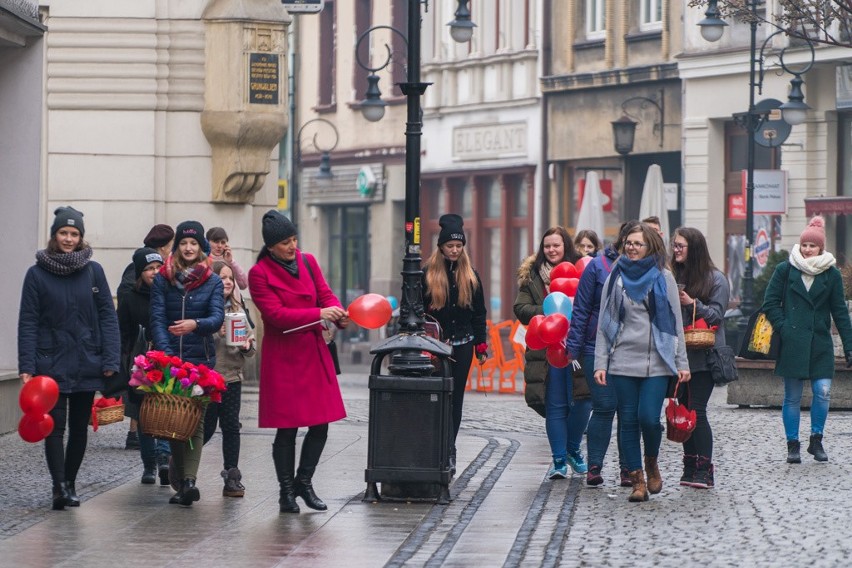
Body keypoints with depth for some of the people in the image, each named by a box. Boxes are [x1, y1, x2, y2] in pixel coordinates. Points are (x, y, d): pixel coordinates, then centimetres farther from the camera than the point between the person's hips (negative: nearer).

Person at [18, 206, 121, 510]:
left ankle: (69, 484, 20)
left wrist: (110, 361, -6)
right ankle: (60, 486, -15)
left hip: (87, 365, 2)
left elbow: (107, 317, 3)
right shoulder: (37, 274, 0)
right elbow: (28, 323, -2)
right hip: (52, 365, -2)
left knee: (80, 427, 9)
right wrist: (26, 367, -10)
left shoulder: (93, 271, 4)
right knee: (55, 426, -10)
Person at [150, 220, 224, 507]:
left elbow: (217, 317, -7)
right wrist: (166, 355, -17)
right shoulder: (162, 279, 6)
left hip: (201, 358, -1)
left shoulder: (213, 282, 6)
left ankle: (188, 480, -16)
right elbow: (157, 319, -2)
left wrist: (195, 324, -29)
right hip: (168, 358, 1)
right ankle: (183, 481, 5)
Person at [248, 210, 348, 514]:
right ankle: (286, 491, 12)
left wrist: (339, 315, -14)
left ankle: (304, 482, 24)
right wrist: (319, 314, -23)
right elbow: (276, 314, -17)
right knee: (287, 428, -1)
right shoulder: (259, 274, -9)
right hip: (283, 357, -5)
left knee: (321, 424, 5)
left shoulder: (308, 262, 9)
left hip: (314, 352, 5)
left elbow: (325, 294, 9)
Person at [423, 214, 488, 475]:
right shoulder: (427, 274, -1)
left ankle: (448, 450, 7)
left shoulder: (470, 275, 9)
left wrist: (481, 345, 9)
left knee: (455, 398, 3)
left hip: (462, 345, 3)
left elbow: (479, 313, 13)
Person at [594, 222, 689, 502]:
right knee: (629, 421, 1)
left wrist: (681, 363, 2)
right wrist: (600, 363, 1)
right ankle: (637, 480, 9)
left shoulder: (663, 278, 6)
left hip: (657, 362, -2)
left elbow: (675, 322, 7)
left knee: (649, 418, -12)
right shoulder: (616, 278, 9)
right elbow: (604, 323, 9)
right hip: (623, 361, 2)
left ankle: (652, 463, 15)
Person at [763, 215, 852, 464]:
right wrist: (783, 329, -8)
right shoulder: (785, 270, 2)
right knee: (792, 397, 3)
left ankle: (816, 440, 9)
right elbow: (770, 303, 5)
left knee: (823, 391, -10)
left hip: (820, 343, 1)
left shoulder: (831, 274, 5)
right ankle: (792, 445, 14)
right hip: (792, 345, -1)